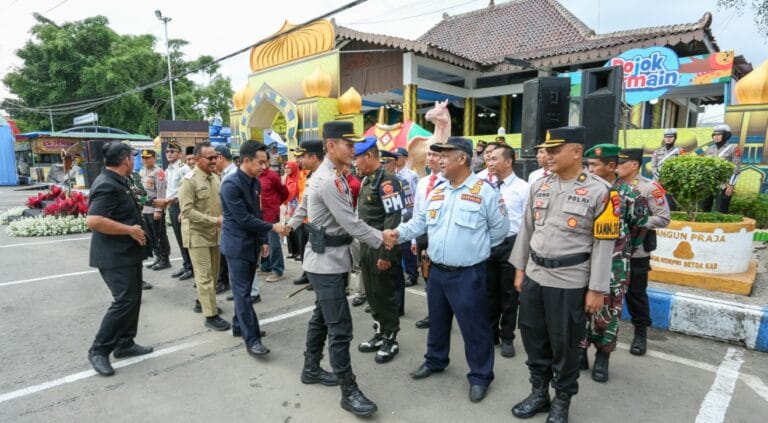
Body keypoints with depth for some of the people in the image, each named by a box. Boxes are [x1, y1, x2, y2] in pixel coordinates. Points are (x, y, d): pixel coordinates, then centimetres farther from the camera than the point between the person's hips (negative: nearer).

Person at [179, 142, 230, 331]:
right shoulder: (190, 180, -15)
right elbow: (187, 211, -20)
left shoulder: (215, 178, 6)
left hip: (214, 233, 7)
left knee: (212, 273, 17)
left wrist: (224, 218, -1)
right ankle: (211, 315, 5)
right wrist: (215, 220, -24)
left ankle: (202, 302, 36)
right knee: (204, 276, -2)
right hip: (198, 234, -7)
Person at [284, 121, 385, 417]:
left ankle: (311, 369, 38)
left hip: (328, 259, 11)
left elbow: (304, 203, 22)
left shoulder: (325, 174, 11)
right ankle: (349, 391, 9)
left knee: (322, 317, 21)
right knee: (340, 329, -3)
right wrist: (382, 240, -15)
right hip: (327, 262, -11)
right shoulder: (330, 181, -23)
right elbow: (351, 224, -23)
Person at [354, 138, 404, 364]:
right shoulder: (367, 180, 12)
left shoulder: (387, 182, -16)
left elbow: (393, 220, -21)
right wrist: (363, 247, 17)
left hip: (381, 249, -9)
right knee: (372, 294, 16)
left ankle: (391, 340, 20)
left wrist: (386, 254, -22)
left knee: (385, 295, 4)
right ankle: (379, 335, 31)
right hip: (367, 247, 9)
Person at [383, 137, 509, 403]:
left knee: (474, 326, 6)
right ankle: (435, 360, 43)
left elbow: (500, 229, -4)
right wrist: (398, 233, -7)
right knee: (437, 320, 22)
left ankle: (480, 376, 25)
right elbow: (420, 221, 9)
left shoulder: (484, 191, -11)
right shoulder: (436, 192, 8)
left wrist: (474, 248, 0)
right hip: (437, 270, 6)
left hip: (468, 274, -6)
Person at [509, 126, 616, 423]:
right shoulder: (539, 186, 4)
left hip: (570, 282, -5)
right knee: (533, 337, 15)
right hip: (534, 276, 5)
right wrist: (520, 269, 11)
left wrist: (596, 289, -10)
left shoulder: (599, 191, -10)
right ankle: (539, 392, 36)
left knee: (564, 344, 10)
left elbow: (604, 243, -9)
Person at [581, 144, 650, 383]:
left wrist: (625, 250, 12)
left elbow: (640, 226, 6)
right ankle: (580, 351, 25)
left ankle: (603, 357, 24)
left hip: (613, 265, -2)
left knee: (608, 310, 8)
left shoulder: (629, 195, -8)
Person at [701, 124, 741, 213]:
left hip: (723, 186, -5)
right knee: (704, 210, 6)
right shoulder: (709, 149, 14)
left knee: (721, 212, -5)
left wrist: (731, 185, -13)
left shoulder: (733, 148, 0)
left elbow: (736, 169, -6)